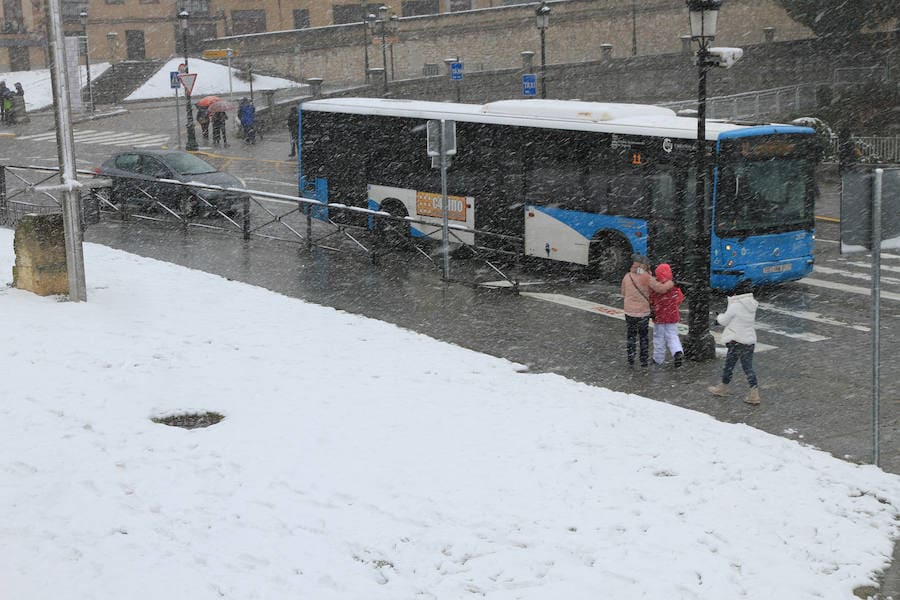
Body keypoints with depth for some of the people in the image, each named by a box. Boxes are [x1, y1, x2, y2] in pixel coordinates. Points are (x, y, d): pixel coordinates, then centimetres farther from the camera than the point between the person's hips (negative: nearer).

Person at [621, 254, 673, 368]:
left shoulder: (627, 277, -2)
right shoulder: (647, 278, -12)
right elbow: (661, 289, -15)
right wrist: (672, 283, 0)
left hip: (630, 313, 1)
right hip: (644, 313, -1)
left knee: (630, 336, 17)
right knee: (644, 337, 18)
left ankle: (630, 361, 16)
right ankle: (644, 360, 20)